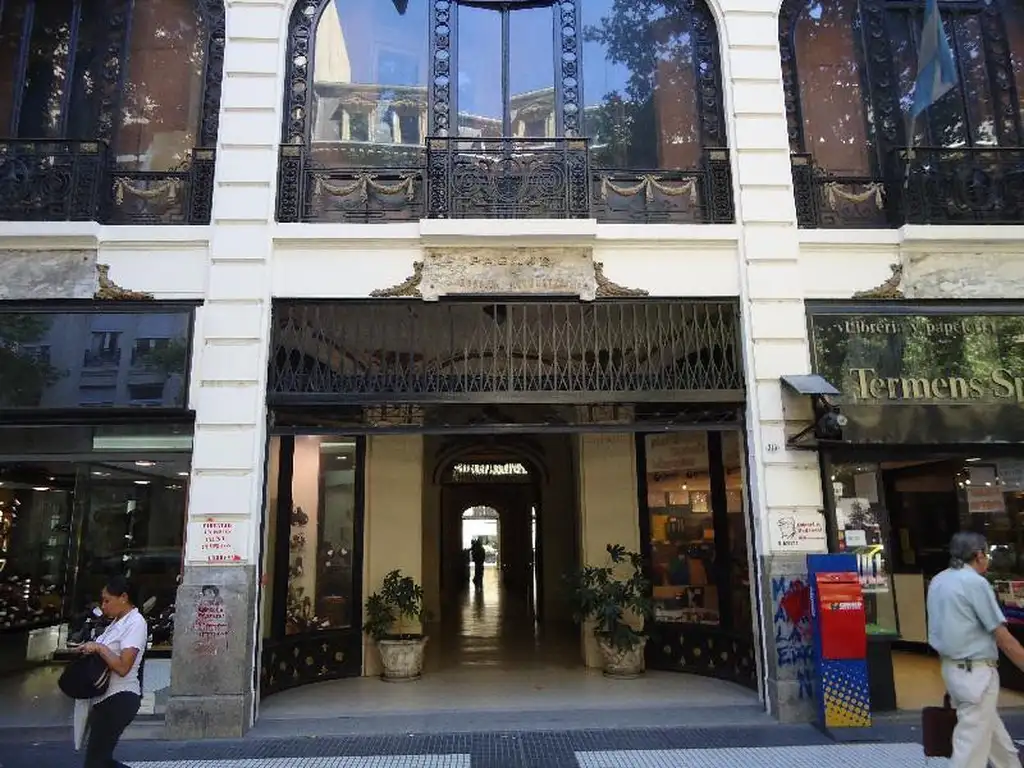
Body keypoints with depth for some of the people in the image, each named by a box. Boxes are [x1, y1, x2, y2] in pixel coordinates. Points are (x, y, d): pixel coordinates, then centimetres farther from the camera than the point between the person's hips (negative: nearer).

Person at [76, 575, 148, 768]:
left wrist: (98, 647, -18)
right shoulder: (118, 622, 14)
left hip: (119, 699, -10)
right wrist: (88, 649, 2)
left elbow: (123, 667, -23)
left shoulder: (135, 623, -15)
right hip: (105, 698, 10)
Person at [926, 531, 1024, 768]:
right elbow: (1003, 638, -14)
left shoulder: (938, 581, 8)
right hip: (976, 671, -8)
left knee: (993, 730, 25)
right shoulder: (975, 582, -16)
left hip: (952, 666, 8)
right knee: (973, 743, -1)